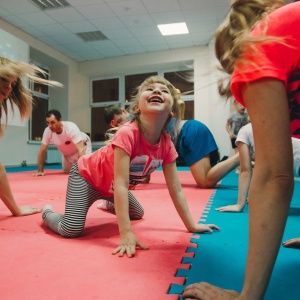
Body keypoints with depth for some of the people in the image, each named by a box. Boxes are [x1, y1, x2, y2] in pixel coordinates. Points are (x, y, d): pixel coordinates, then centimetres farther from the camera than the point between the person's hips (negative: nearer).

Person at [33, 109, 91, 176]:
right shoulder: (47, 131, -27)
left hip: (82, 145, -4)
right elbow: (42, 151, -18)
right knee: (66, 171, 12)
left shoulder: (71, 128, -40)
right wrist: (40, 171, -20)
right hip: (67, 153, 5)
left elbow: (81, 150, -44)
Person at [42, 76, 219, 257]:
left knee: (138, 214, 23)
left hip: (110, 187, 7)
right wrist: (126, 233, -44)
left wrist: (191, 225, -8)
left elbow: (176, 190, -11)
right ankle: (48, 212, 12)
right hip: (86, 176, -7)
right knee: (71, 230, -22)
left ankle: (110, 203, 52)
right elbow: (120, 184, -41)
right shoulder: (127, 134, -38)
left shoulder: (167, 145, -17)